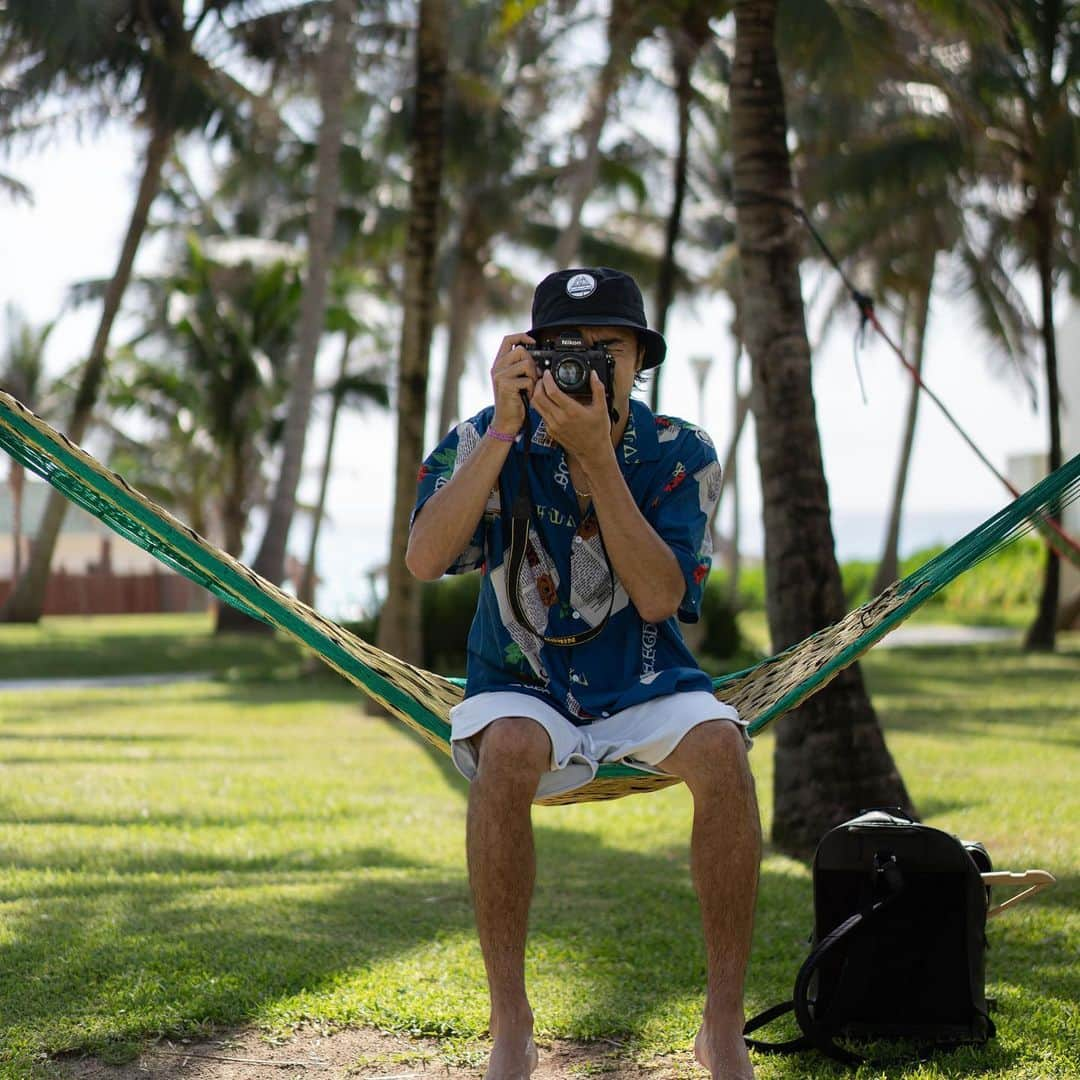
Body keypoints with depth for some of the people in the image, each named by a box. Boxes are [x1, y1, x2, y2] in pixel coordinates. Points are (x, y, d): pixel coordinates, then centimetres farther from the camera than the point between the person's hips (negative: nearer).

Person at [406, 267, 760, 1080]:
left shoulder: (679, 454, -7)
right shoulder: (488, 441, -7)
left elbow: (660, 598, -20)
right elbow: (424, 560, -24)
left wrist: (596, 452, -26)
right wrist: (504, 428, -28)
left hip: (644, 690, 1)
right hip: (523, 689, 0)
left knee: (722, 745, -31)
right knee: (508, 749, -36)